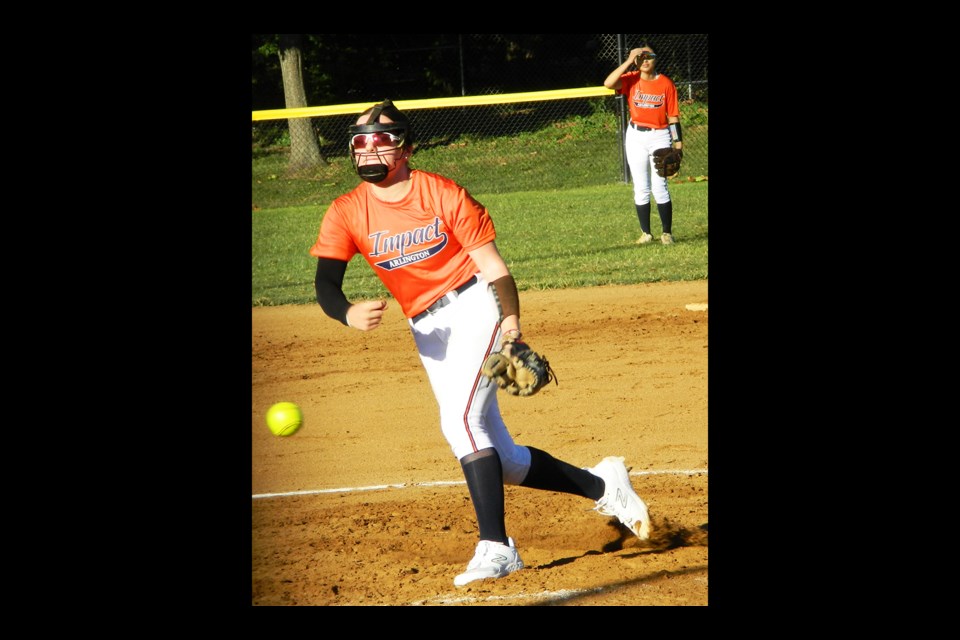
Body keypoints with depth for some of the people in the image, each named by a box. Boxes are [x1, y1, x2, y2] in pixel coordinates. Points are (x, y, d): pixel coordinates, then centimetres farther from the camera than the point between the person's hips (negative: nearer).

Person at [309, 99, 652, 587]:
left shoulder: (443, 195, -9)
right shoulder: (346, 214, -2)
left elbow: (492, 265, -9)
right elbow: (325, 285, -12)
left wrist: (510, 320, -25)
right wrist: (348, 313, -34)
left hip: (474, 306, -5)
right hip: (427, 332, 5)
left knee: (460, 420, -26)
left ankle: (495, 547, -26)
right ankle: (602, 486, 27)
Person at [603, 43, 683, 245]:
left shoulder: (666, 84, -2)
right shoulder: (631, 80, -1)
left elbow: (673, 116, -1)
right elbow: (608, 83, -21)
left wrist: (678, 143, -7)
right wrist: (629, 61, -21)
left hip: (660, 137, -2)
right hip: (636, 137, 2)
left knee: (659, 186, -7)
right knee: (641, 188, 5)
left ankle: (667, 232, 3)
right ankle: (646, 233, 13)